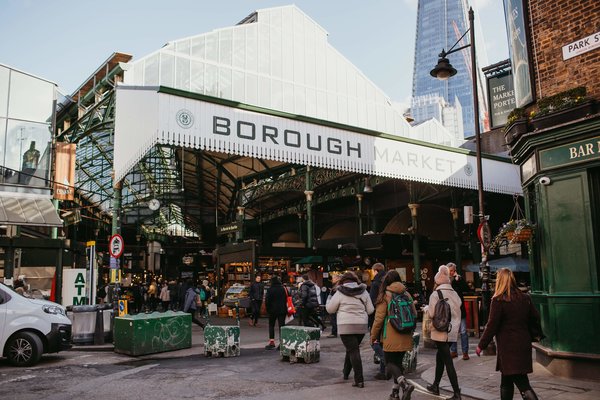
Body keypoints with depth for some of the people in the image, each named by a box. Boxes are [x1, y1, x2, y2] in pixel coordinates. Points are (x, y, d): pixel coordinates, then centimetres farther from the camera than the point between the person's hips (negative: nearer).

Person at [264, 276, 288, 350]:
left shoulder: (270, 290, -10)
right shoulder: (283, 289, -2)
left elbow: (267, 301, -9)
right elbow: (286, 299, 3)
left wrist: (268, 309, 4)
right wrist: (285, 308, 12)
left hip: (273, 310, -2)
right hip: (282, 310, 2)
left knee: (271, 325, 11)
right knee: (281, 326, 6)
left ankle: (272, 342, 7)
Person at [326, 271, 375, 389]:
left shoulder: (340, 293, -4)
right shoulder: (364, 292, 6)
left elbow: (330, 309, 1)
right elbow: (370, 310, 7)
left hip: (346, 326, -4)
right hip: (362, 325, 4)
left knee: (353, 351, -3)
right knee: (352, 349, 21)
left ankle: (359, 380, -7)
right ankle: (346, 372, 35)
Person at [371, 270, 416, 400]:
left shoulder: (385, 296, -9)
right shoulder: (406, 294, 6)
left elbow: (379, 318, -9)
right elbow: (414, 315, 12)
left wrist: (373, 336, 2)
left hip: (391, 338, -6)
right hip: (405, 337, 6)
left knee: (390, 363, 2)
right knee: (398, 363, 16)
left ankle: (405, 384, -20)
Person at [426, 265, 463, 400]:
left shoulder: (436, 294, -12)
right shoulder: (455, 294, 6)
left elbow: (432, 314, -16)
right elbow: (458, 314, 12)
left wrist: (427, 308, 4)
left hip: (441, 332, -6)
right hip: (452, 332, 6)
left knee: (448, 362, -4)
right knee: (440, 356, 22)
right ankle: (435, 385, 33)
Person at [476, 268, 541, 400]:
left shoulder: (498, 300, -13)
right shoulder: (525, 298, 6)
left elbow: (492, 326, -12)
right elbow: (536, 318, 11)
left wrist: (481, 345, -4)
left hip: (508, 347, -7)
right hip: (524, 344, 7)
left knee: (522, 384, -6)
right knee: (506, 381, 20)